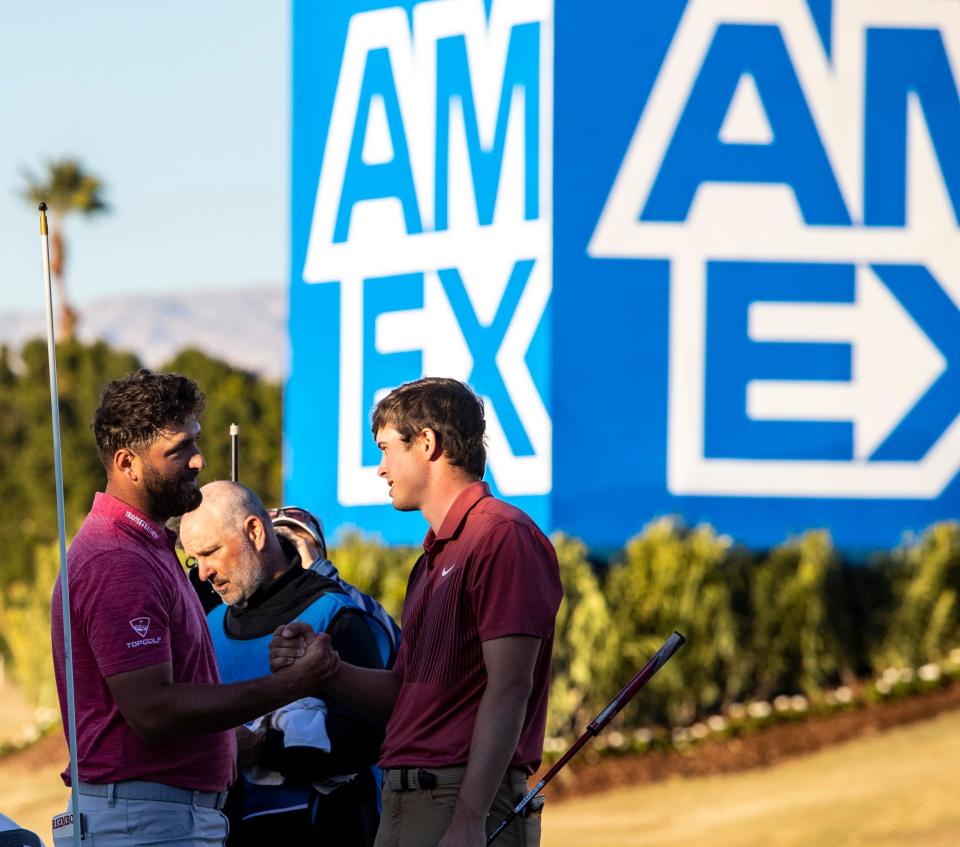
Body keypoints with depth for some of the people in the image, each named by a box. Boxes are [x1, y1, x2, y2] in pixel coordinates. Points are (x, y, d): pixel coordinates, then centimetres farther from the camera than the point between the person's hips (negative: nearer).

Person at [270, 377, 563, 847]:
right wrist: (328, 669, 3)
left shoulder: (503, 535, -9)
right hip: (403, 803, 9)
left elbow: (508, 689, -17)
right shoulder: (432, 558, 21)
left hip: (467, 805, -9)